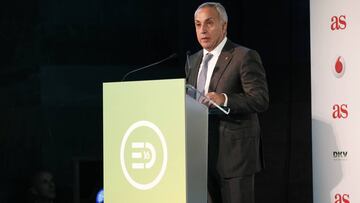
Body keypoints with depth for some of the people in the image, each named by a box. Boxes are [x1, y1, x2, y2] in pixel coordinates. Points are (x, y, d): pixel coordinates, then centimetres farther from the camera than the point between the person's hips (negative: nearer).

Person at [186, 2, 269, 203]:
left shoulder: (245, 57, -5)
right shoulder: (193, 61, 17)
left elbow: (261, 100, -12)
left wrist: (225, 99, -26)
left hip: (234, 154, -7)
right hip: (202, 155, 7)